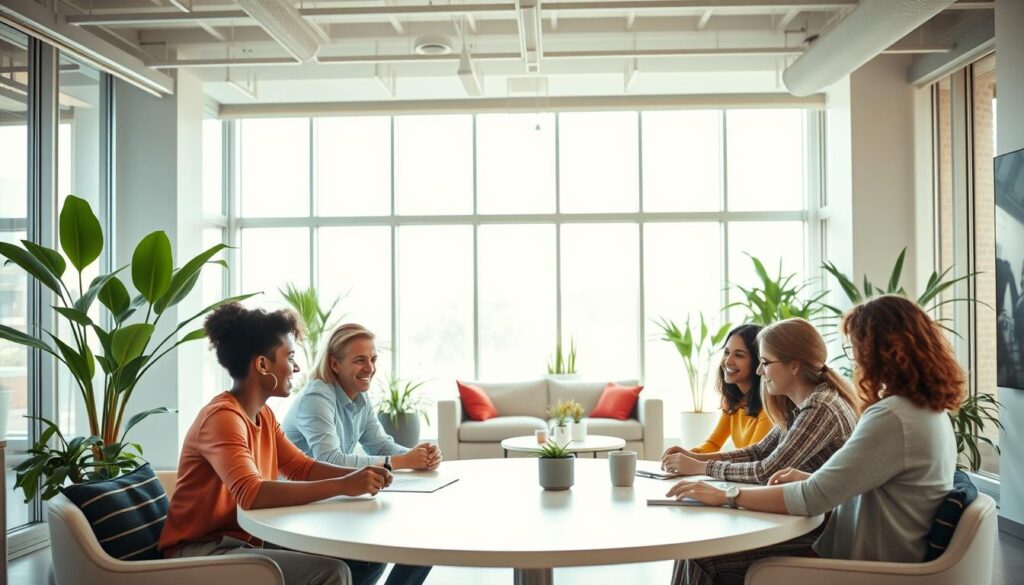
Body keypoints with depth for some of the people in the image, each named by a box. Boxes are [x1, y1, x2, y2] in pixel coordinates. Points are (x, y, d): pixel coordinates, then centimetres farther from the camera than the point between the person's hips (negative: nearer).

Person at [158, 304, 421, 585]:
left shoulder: (264, 415, 9)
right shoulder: (222, 417, -20)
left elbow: (301, 467, 13)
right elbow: (251, 494, -33)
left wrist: (358, 474, -6)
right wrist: (343, 485, -31)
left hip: (251, 540, 9)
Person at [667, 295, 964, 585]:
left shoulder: (891, 418, -23)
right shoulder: (930, 410, 8)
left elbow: (813, 498, -22)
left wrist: (727, 496, -13)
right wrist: (811, 479, 11)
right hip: (866, 552, 9)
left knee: (706, 558, -6)